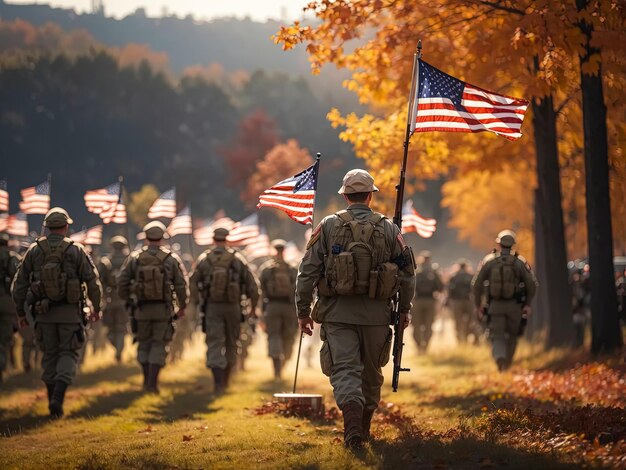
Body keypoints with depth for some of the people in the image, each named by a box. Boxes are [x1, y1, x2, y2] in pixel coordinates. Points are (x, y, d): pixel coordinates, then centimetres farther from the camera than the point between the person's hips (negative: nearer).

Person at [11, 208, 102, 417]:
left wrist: (20, 313, 10)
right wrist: (96, 308, 10)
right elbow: (93, 282, -4)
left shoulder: (34, 250, 1)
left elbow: (19, 283, 2)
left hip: (43, 312, 2)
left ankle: (53, 404, 15)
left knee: (50, 355, 14)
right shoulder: (76, 250, -5)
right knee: (68, 354, 6)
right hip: (70, 312, -2)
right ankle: (58, 397, -14)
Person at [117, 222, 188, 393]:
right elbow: (181, 285, -3)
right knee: (159, 345, 4)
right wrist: (182, 307, 9)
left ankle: (146, 380, 16)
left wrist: (128, 301, 15)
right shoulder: (171, 258, -2)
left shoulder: (134, 258, 0)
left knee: (144, 343, 16)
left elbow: (122, 282, 0)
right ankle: (152, 383, -3)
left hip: (141, 308, 1)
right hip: (163, 309, -1)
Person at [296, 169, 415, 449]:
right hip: (376, 314, 2)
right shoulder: (389, 229, 4)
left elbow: (307, 271, -2)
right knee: (371, 373, 17)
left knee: (345, 370, -5)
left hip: (338, 313, -2)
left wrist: (303, 311, 5)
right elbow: (407, 273, 6)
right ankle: (363, 429, 30)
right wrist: (405, 309, 18)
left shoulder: (328, 226, 1)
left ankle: (351, 413, -31)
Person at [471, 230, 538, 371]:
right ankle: (507, 364, 25)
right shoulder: (520, 262, -3)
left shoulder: (488, 261, -2)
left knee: (497, 337, 1)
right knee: (512, 336, 19)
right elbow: (532, 284, -5)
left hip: (495, 305, -1)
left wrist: (478, 305, 9)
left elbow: (476, 284, -1)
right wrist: (528, 304, 7)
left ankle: (499, 357, -28)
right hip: (515, 306, 1)